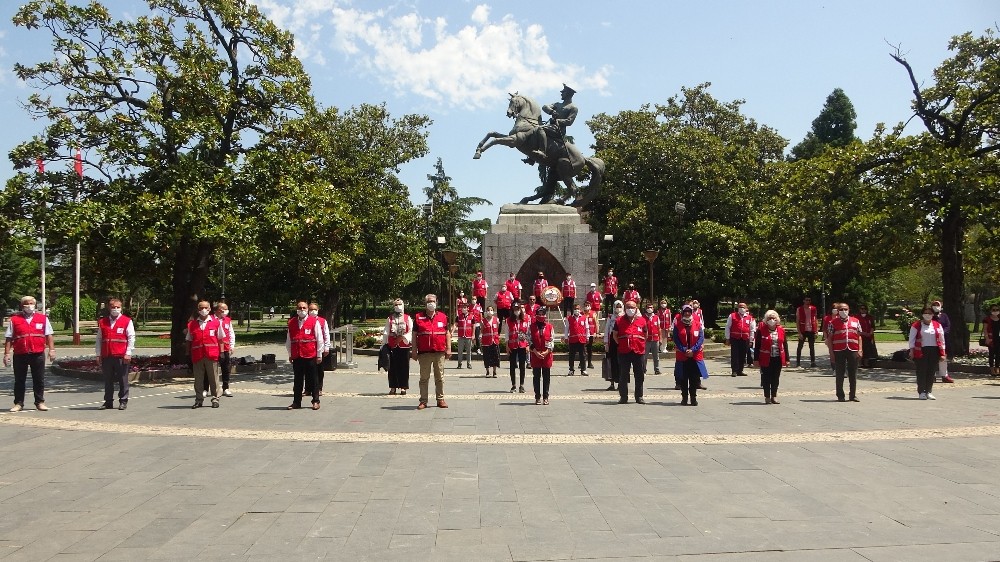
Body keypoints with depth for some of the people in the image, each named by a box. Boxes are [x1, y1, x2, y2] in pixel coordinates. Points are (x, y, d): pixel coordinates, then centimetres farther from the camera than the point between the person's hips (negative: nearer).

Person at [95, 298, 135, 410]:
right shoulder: (102, 322, 11)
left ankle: (123, 401, 10)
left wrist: (128, 353, -8)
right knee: (108, 380, 9)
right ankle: (108, 402, 17)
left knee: (122, 380, 2)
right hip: (106, 356, 3)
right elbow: (99, 339, 13)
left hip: (121, 356, -3)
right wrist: (98, 355, 8)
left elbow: (131, 338, -2)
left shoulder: (127, 321, 1)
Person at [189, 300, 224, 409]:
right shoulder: (192, 324, 10)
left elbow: (220, 339, 8)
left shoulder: (216, 322, 6)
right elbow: (189, 341, 13)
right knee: (198, 379, 6)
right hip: (197, 355, 2)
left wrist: (221, 352, 2)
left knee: (213, 378, 2)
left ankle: (215, 399, 9)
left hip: (212, 355, -1)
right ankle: (199, 400, 14)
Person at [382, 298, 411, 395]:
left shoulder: (408, 318, 8)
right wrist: (384, 343, 1)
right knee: (393, 367, 2)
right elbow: (386, 332, 7)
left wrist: (403, 337, -14)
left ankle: (403, 387, 9)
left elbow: (411, 331, 1)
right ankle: (393, 387, 10)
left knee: (404, 367, 1)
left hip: (404, 345, -1)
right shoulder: (389, 318, 10)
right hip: (392, 345, 1)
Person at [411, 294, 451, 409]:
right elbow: (414, 334, 5)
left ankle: (440, 399, 15)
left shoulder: (443, 316, 8)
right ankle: (423, 401, 10)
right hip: (424, 352, -1)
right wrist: (414, 350, 1)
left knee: (440, 378, 7)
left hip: (440, 352, 1)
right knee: (424, 378, 4)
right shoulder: (418, 317, 4)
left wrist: (449, 349, 3)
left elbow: (447, 333, 10)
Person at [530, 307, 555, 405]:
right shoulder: (532, 327, 3)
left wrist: (546, 352, -10)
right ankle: (537, 397, 9)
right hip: (535, 355, 0)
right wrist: (536, 352, -10)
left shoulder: (549, 327, 3)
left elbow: (551, 341, 1)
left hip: (547, 355, 0)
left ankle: (545, 397, 11)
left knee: (546, 377, 4)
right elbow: (530, 341, 0)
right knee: (536, 377, 3)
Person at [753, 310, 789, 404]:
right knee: (766, 378, 2)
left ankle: (774, 396, 21)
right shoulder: (761, 330, -4)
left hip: (778, 358, 3)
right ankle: (767, 397, 13)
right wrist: (756, 359, -7)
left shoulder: (781, 330, 6)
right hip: (766, 358, -3)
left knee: (776, 378, 9)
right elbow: (757, 345, -4)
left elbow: (785, 345, 10)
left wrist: (787, 359, 8)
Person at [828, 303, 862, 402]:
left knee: (853, 374, 6)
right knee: (840, 374, 3)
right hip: (839, 351, -2)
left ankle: (853, 395, 15)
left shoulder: (855, 321, 11)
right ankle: (840, 395, 11)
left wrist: (860, 349, 2)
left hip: (853, 350, 2)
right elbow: (829, 338, 2)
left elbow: (859, 336, 11)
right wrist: (831, 352, -4)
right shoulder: (833, 322, 3)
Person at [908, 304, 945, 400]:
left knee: (932, 372, 5)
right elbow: (912, 339, 0)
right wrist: (911, 351, -8)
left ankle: (928, 391, 15)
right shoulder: (916, 325, 2)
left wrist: (942, 353, 5)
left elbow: (942, 340, 11)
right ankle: (921, 392, 4)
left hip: (934, 351, 3)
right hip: (921, 351, -3)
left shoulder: (938, 325, 11)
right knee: (922, 372, -3)